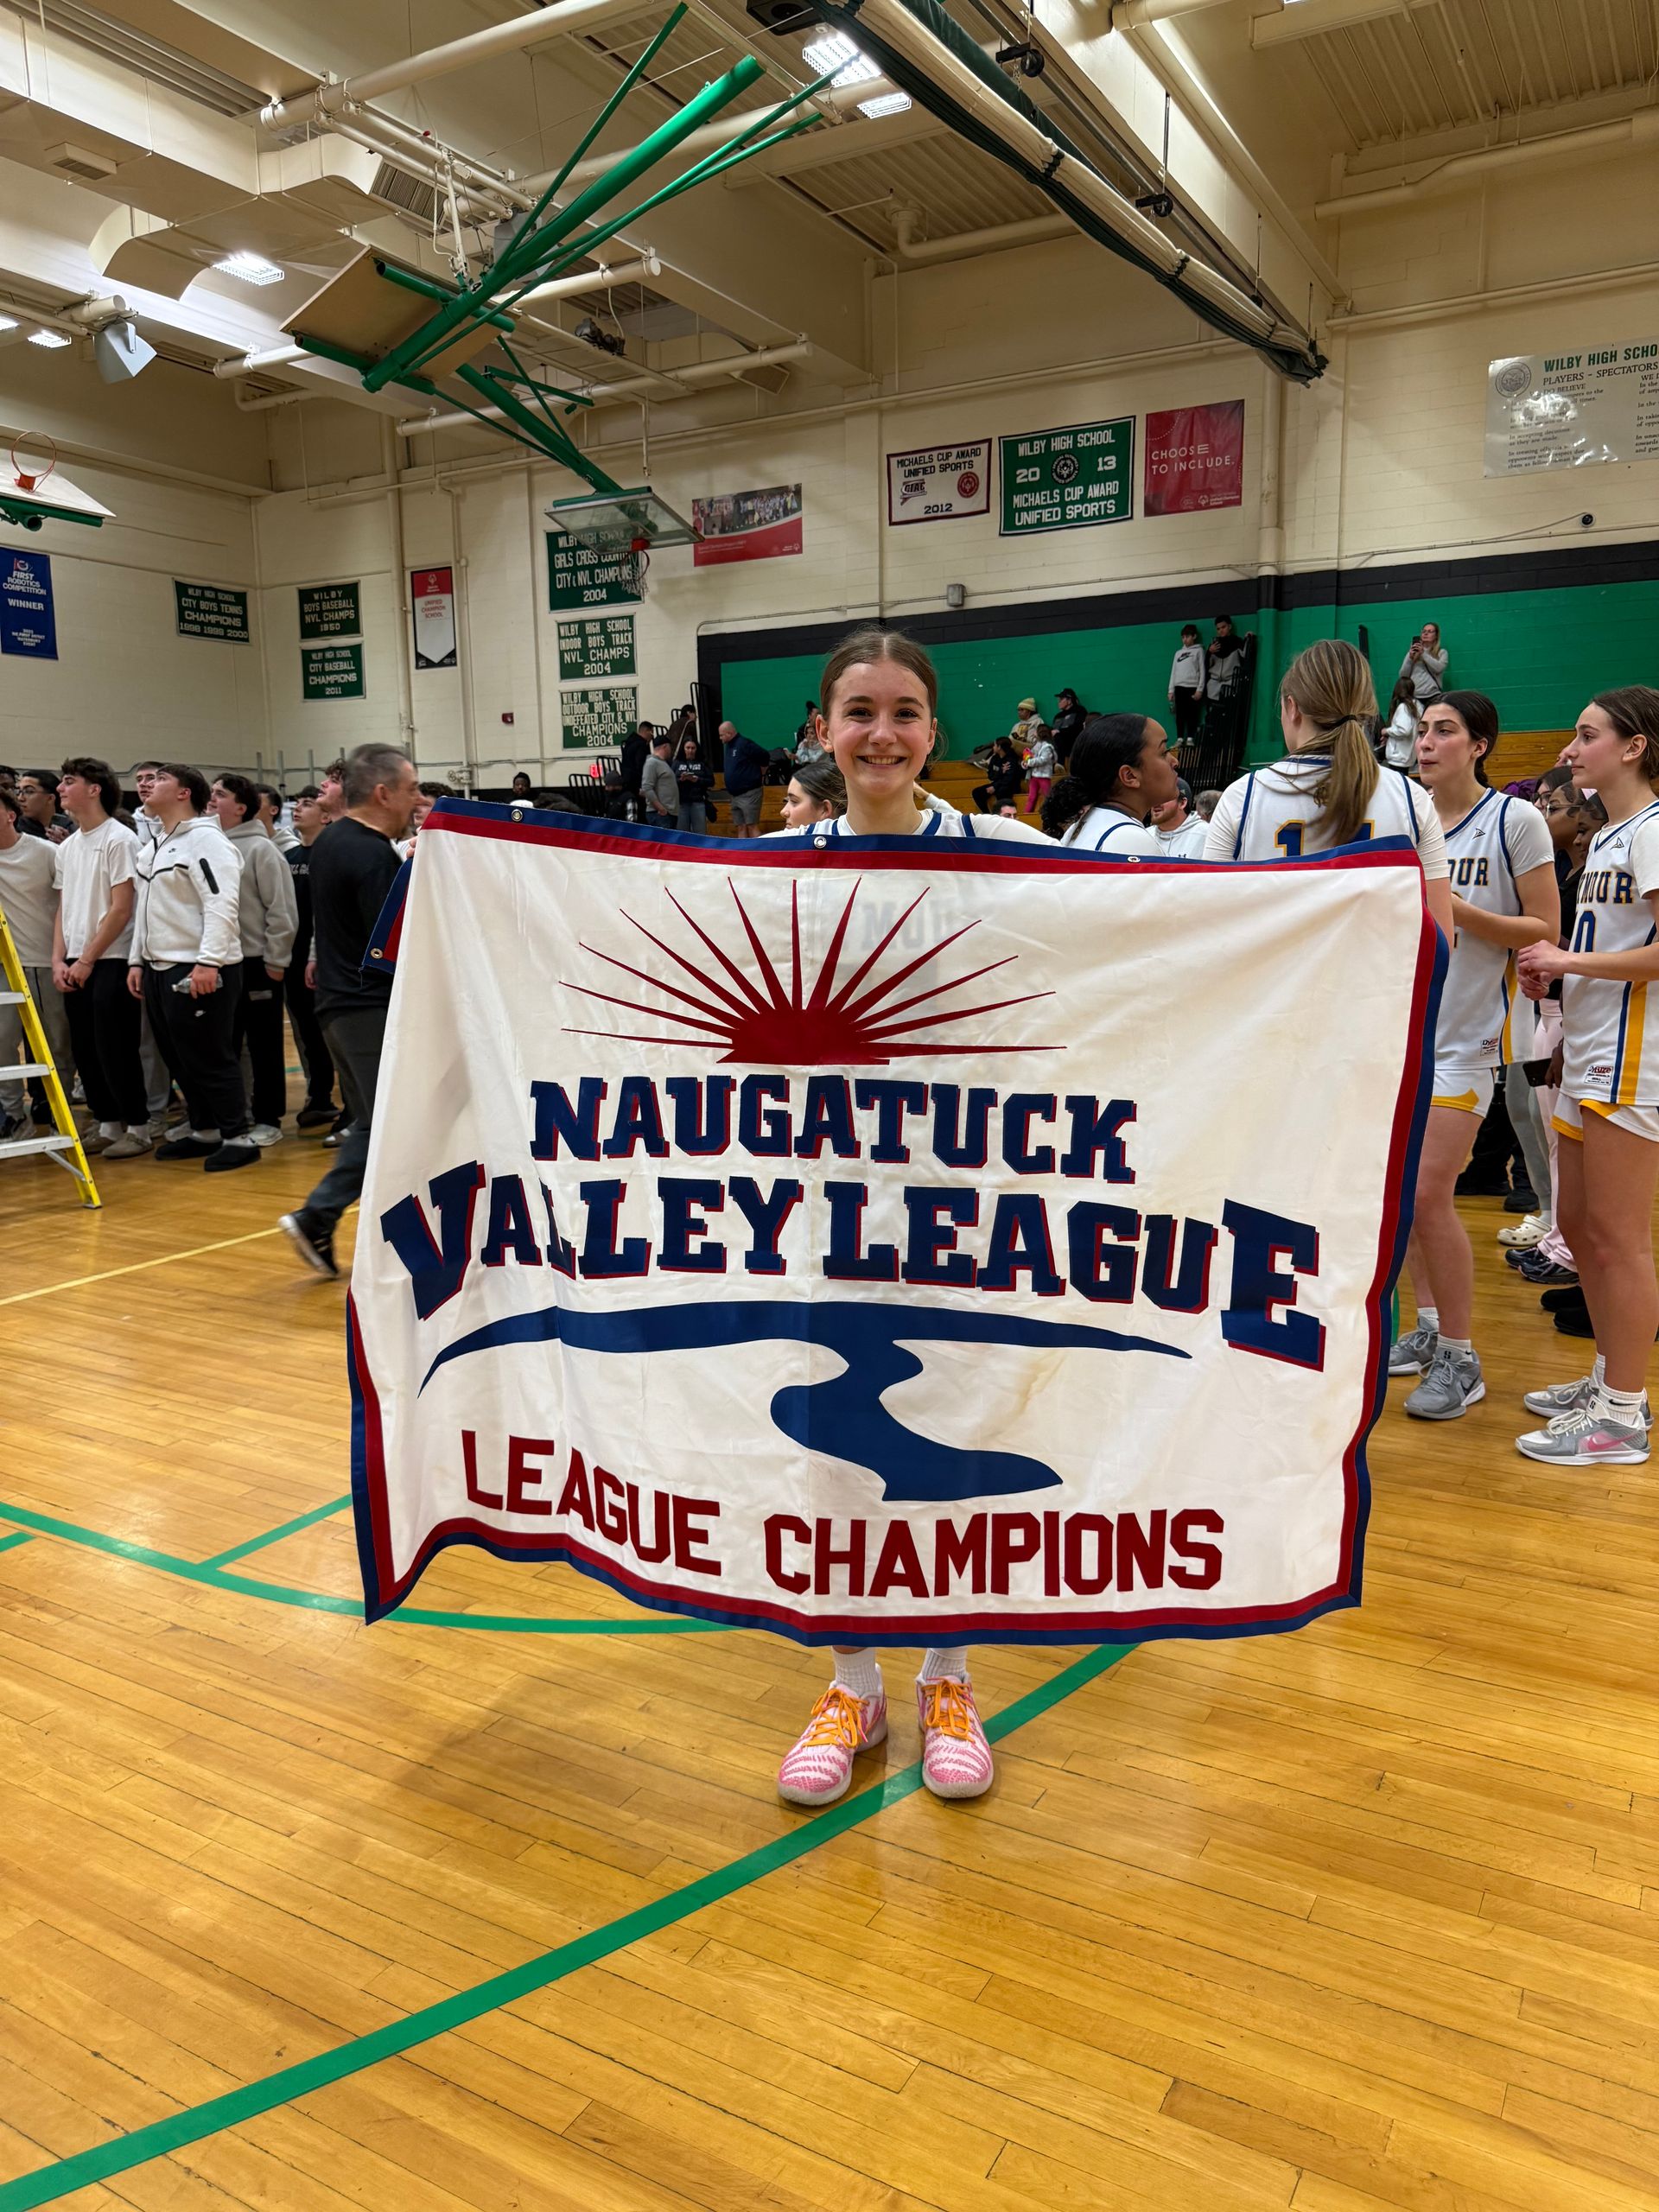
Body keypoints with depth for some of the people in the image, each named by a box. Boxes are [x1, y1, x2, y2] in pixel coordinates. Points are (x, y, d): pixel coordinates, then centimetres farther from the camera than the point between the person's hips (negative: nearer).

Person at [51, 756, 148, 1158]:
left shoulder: (119, 839, -9)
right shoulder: (66, 847, 14)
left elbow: (121, 910, -13)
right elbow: (63, 908, 16)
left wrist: (87, 959, -12)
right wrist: (58, 960, 4)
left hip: (110, 963, -7)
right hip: (74, 966, 7)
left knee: (116, 1050, -5)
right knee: (86, 1052, 9)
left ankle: (138, 1127, 5)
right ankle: (108, 1124, 19)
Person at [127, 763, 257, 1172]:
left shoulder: (206, 840, -12)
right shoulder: (154, 846, 18)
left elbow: (221, 905, -21)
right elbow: (145, 908, 23)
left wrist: (208, 962, -27)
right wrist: (137, 960, 17)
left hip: (199, 970, -9)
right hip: (160, 968, 9)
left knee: (210, 1058, -6)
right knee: (179, 1058, 13)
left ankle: (237, 1137, 1)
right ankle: (203, 1131, 24)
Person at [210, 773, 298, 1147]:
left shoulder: (260, 848, -7)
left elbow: (281, 908, -10)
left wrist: (276, 960, -12)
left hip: (257, 961, -5)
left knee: (264, 1045, 3)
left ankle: (268, 1120, 10)